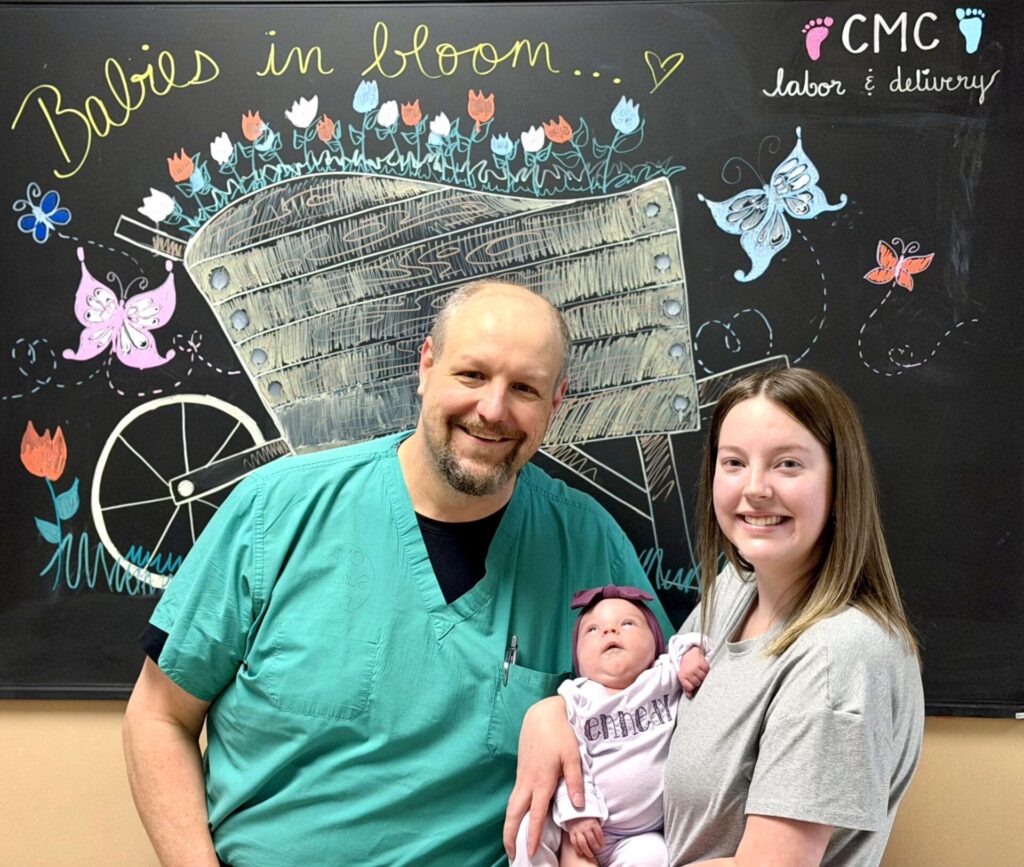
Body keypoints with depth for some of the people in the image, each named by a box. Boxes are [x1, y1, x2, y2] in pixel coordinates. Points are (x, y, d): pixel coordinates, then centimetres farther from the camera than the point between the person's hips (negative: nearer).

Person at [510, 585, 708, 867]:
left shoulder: (666, 678, 3)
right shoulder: (575, 698, -2)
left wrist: (693, 651, -11)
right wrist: (577, 812, -19)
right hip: (585, 825, 0)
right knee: (530, 827, -23)